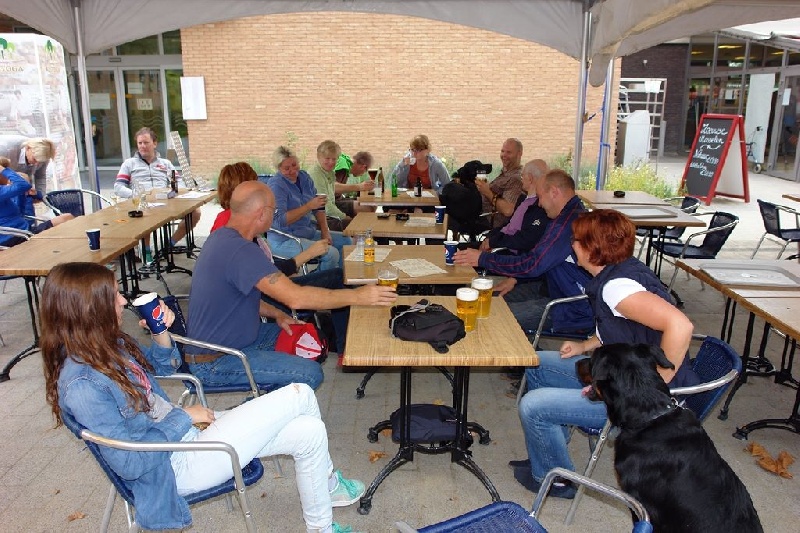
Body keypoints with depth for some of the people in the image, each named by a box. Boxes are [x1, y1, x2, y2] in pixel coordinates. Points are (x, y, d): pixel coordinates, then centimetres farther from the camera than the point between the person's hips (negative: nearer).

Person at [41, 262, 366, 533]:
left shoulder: (107, 343, 1)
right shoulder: (80, 384, -25)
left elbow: (160, 368, 18)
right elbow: (129, 463, -24)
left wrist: (161, 333, -2)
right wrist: (181, 418, -15)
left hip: (186, 431, 9)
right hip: (178, 465, -9)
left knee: (308, 431, -3)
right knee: (300, 396, -13)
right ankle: (329, 483, 14)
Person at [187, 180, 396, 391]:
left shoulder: (221, 236, 5)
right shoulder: (241, 251, -28)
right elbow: (295, 298, -32)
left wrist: (275, 313, 3)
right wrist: (357, 296, -24)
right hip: (213, 363, -10)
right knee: (310, 374, -16)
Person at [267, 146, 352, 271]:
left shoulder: (304, 177, 9)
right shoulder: (276, 185, -14)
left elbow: (319, 207, 13)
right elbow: (280, 221, -22)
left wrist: (325, 232, 0)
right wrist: (309, 206, -26)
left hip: (308, 232, 9)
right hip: (284, 240, -9)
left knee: (346, 241, 6)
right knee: (331, 253, -25)